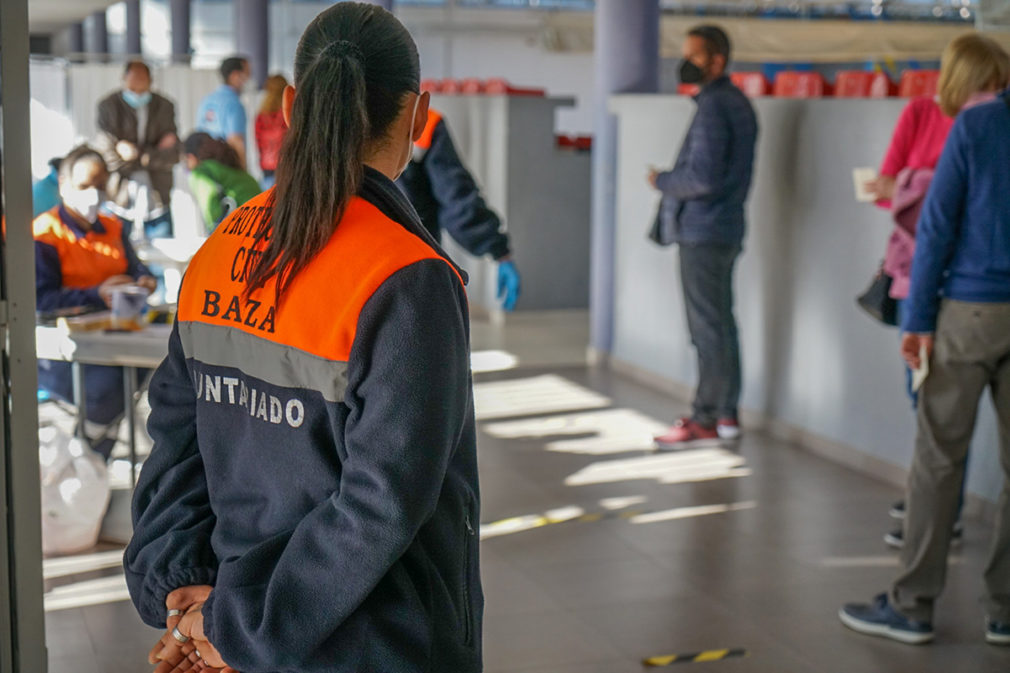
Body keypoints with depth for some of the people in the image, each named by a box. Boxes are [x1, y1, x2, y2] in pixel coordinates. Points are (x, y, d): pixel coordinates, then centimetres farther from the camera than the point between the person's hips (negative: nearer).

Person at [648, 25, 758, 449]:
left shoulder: (713, 107, -16)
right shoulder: (737, 102, 14)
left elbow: (703, 178, -22)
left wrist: (662, 181, -6)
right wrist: (673, 179, 13)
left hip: (702, 232, -10)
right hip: (727, 227, 10)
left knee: (707, 328, -5)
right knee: (721, 323, 14)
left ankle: (705, 421, 0)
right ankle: (726, 414, 20)